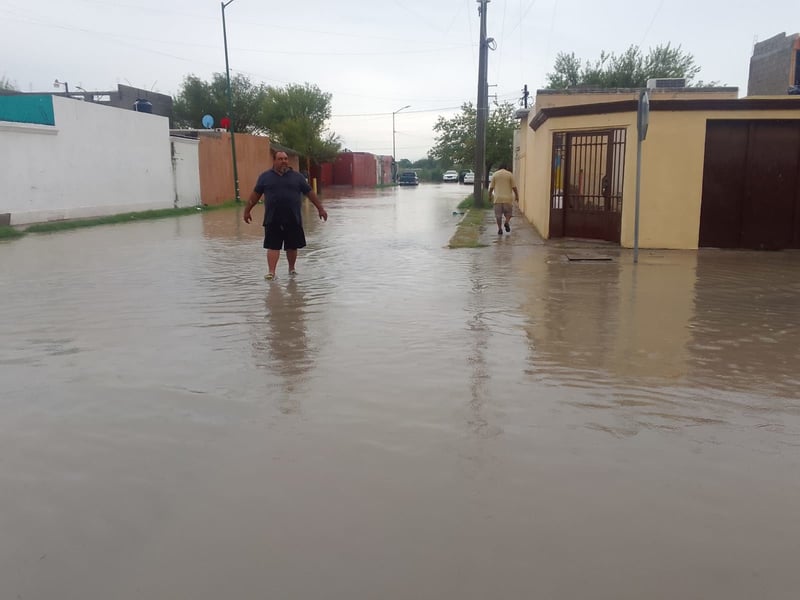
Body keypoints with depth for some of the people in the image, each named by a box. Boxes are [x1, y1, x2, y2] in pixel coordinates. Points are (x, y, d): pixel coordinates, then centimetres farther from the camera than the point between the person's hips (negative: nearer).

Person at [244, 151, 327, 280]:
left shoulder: (297, 177, 8)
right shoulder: (265, 177, 7)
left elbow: (310, 192, 11)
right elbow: (255, 194, 12)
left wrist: (320, 208, 9)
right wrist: (247, 210, 12)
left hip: (293, 220, 1)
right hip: (272, 220, -1)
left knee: (292, 246, 9)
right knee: (273, 246, -4)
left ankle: (291, 268, 27)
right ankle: (271, 272, -3)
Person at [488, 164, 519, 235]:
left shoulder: (495, 174, 6)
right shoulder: (510, 174, 2)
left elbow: (491, 187, 4)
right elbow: (514, 187, -1)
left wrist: (490, 196, 16)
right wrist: (517, 196, 8)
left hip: (498, 198, 1)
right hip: (507, 198, -1)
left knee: (498, 214, 5)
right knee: (508, 212, 14)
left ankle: (500, 229, 1)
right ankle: (507, 222, -11)